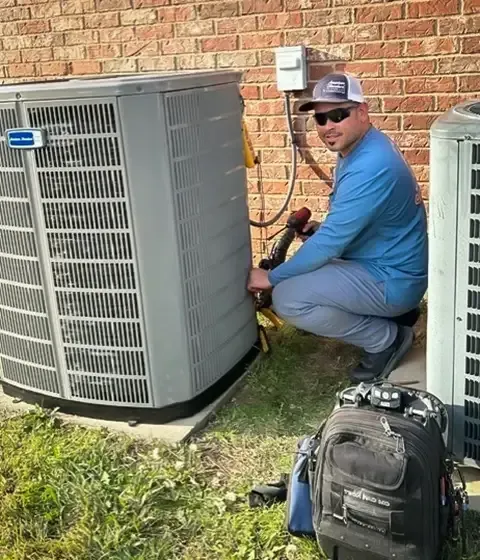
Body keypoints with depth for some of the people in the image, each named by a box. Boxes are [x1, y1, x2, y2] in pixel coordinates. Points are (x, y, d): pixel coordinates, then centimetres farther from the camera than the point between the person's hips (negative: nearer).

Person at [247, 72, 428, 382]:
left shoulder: (370, 167, -27)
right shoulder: (359, 148, 6)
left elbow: (330, 242, -26)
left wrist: (271, 278, -15)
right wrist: (323, 229, 0)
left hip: (393, 279, -10)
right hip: (386, 264, 10)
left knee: (287, 298, -20)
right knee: (302, 274, 21)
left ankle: (387, 339, -4)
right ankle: (393, 313, 15)